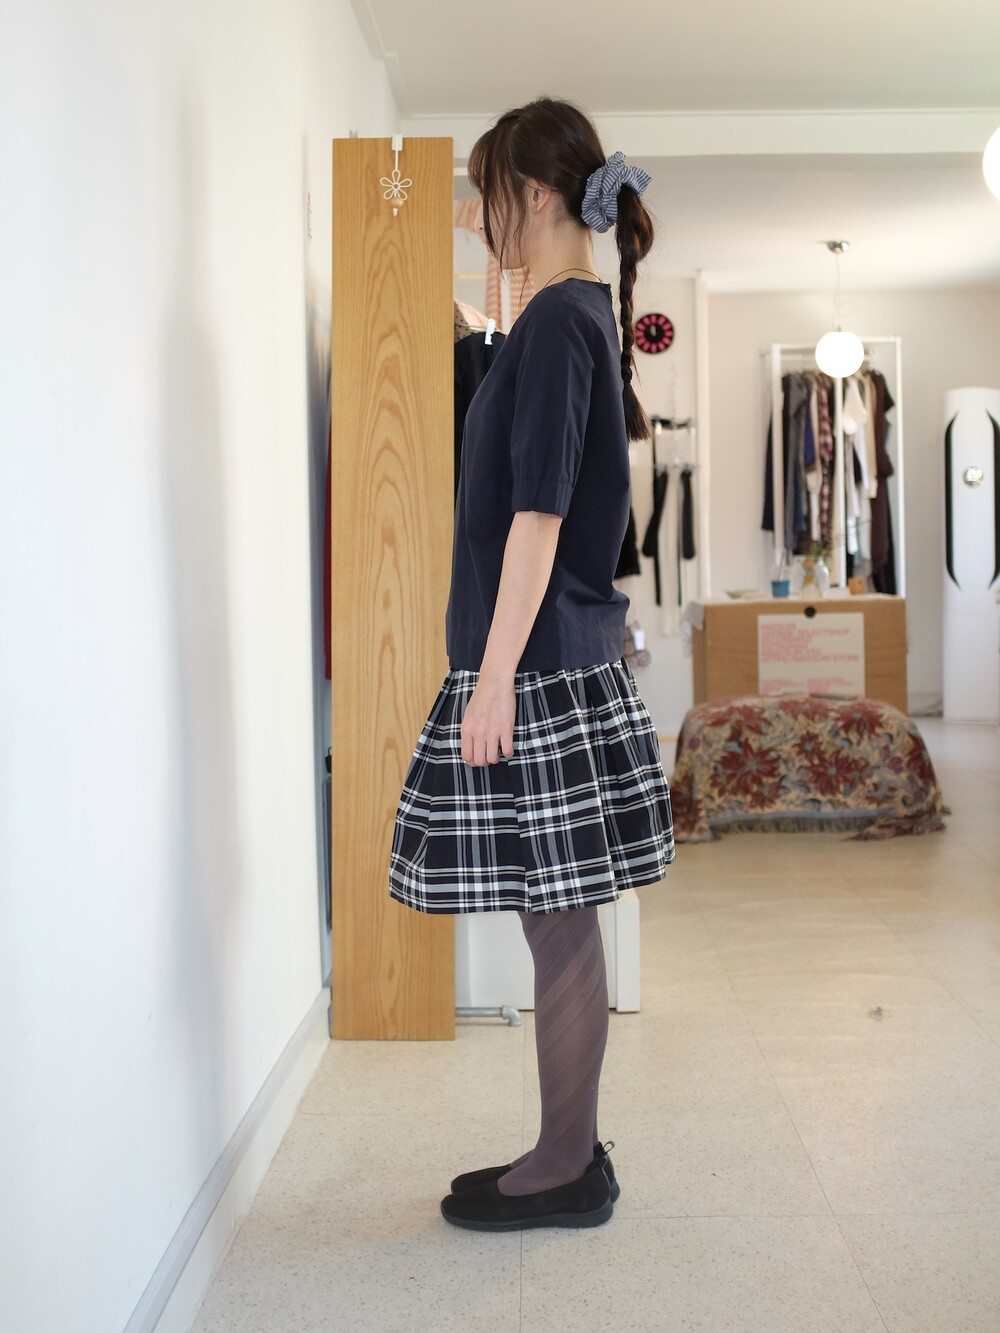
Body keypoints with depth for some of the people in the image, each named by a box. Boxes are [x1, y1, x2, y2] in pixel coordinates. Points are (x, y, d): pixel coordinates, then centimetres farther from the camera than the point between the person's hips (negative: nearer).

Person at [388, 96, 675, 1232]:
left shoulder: (558, 322, -14)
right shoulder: (586, 316, 15)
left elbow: (539, 510, -20)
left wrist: (495, 673, -20)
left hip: (539, 667, -10)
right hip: (565, 659, 10)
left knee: (558, 924, 0)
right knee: (560, 923, 14)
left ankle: (567, 1172, 13)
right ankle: (569, 1152, 25)